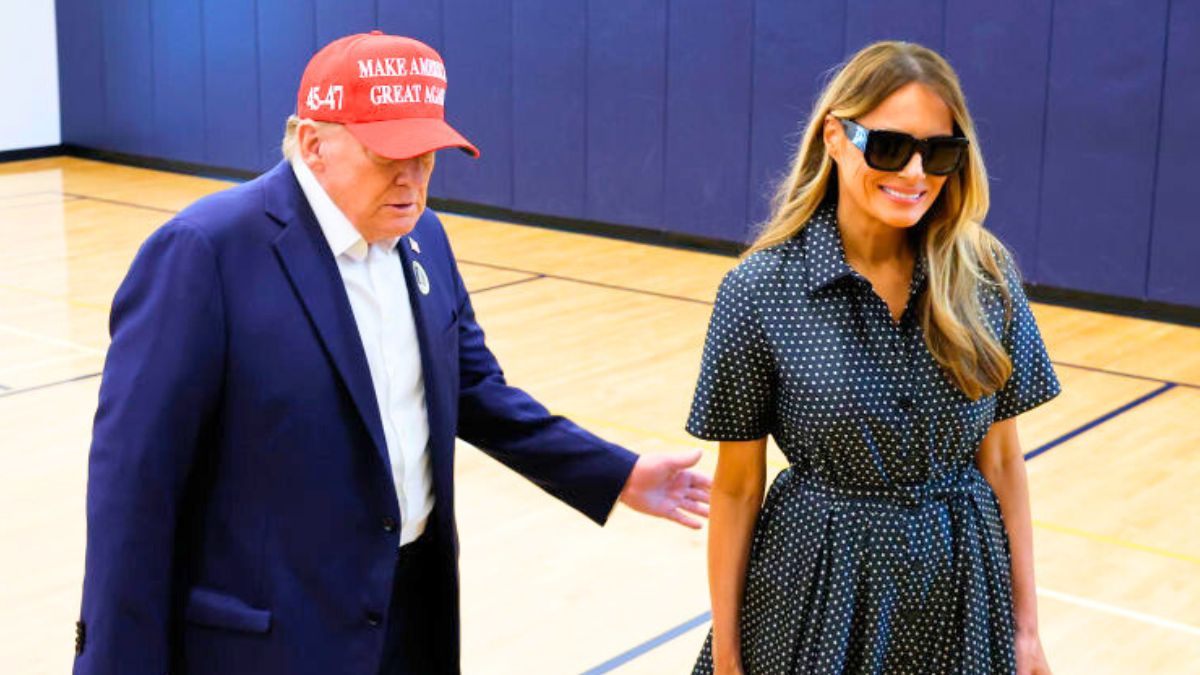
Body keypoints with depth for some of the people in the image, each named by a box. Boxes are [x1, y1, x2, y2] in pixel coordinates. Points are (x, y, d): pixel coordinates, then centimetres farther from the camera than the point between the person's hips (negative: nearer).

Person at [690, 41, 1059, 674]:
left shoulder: (986, 275, -5)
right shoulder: (759, 290, -13)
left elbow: (1001, 458, 2)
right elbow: (736, 486, -7)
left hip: (964, 592, 3)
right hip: (820, 589, -2)